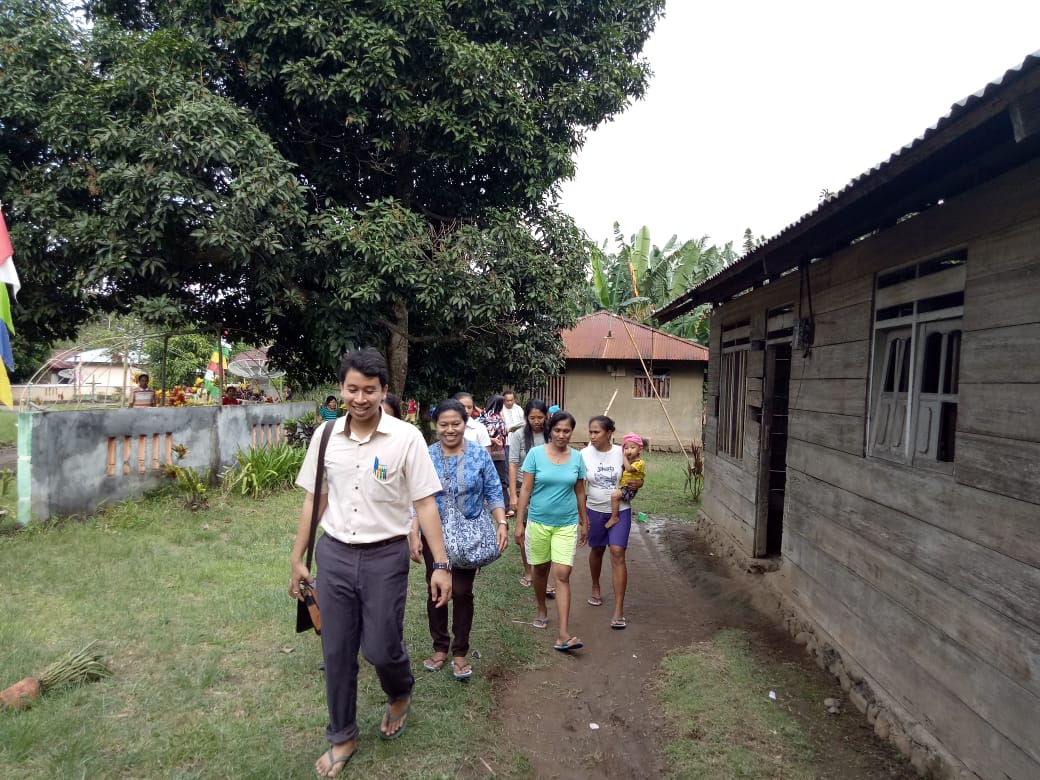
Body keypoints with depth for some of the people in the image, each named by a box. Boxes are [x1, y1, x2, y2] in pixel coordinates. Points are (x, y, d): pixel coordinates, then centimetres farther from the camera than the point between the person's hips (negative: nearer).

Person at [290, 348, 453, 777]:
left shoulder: (406, 437, -12)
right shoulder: (325, 434, -1)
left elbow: (425, 503, -9)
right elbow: (314, 499, 8)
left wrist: (441, 565, -11)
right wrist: (297, 559, 10)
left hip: (385, 556, -3)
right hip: (334, 554, 3)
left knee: (381, 648, 4)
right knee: (336, 653, 12)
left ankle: (400, 695, 40)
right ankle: (342, 737, 34)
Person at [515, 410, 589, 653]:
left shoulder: (577, 458, -1)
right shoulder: (535, 454, -8)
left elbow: (580, 492, 8)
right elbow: (526, 489, -5)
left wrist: (584, 523, 12)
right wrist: (519, 522, -6)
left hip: (566, 524, 0)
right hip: (538, 521, 0)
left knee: (562, 576, -7)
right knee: (541, 569, 16)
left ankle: (563, 636, -9)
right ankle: (542, 611, 42)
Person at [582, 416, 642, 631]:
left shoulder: (621, 453, -8)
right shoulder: (584, 455, -8)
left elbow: (633, 476, 6)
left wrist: (637, 483, -16)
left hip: (620, 511, -1)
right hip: (595, 511, 1)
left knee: (618, 554, -10)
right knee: (597, 550, 18)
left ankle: (619, 610, -6)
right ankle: (595, 588, 47)